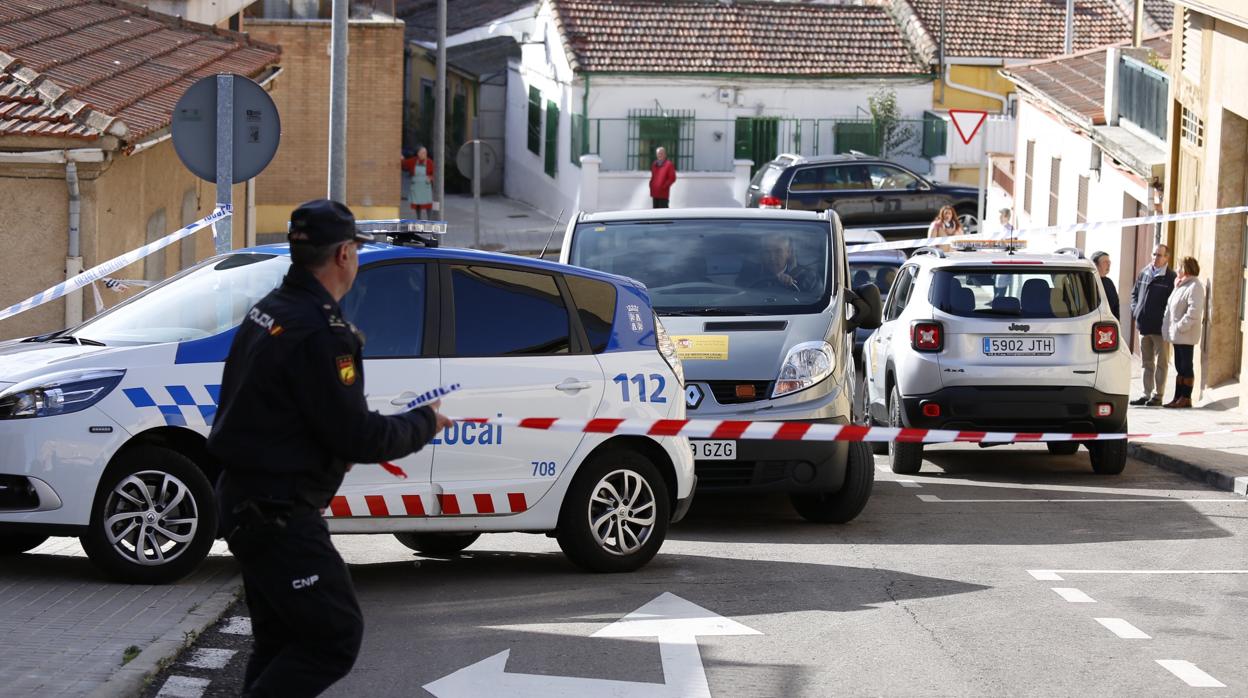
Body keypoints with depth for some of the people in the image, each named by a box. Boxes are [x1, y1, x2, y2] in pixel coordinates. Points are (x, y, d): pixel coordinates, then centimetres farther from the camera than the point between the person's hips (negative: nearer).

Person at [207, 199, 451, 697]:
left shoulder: (267, 311, 10)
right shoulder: (318, 331, -21)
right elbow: (357, 437, -20)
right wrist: (424, 425, -3)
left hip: (244, 497, 10)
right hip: (278, 511, -10)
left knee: (280, 638, 17)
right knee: (336, 635, -5)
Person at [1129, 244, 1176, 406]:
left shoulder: (1170, 278, -9)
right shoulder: (1144, 273, 10)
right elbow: (1134, 293, 20)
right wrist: (1135, 310, 7)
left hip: (1161, 327, -6)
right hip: (1144, 325, 6)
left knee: (1161, 362, 2)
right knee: (1147, 362, 13)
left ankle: (1158, 395, 7)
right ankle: (1147, 394, 19)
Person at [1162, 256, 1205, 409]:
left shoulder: (1194, 287, -13)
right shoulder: (1181, 285, 17)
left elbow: (1194, 312, -22)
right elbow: (1171, 308, 21)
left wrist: (1181, 326, -22)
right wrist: (1168, 326, 12)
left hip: (1186, 335, -9)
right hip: (1177, 334, 9)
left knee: (1186, 367, -3)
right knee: (1179, 367, 11)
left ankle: (1186, 398, 1)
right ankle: (1178, 397, 15)